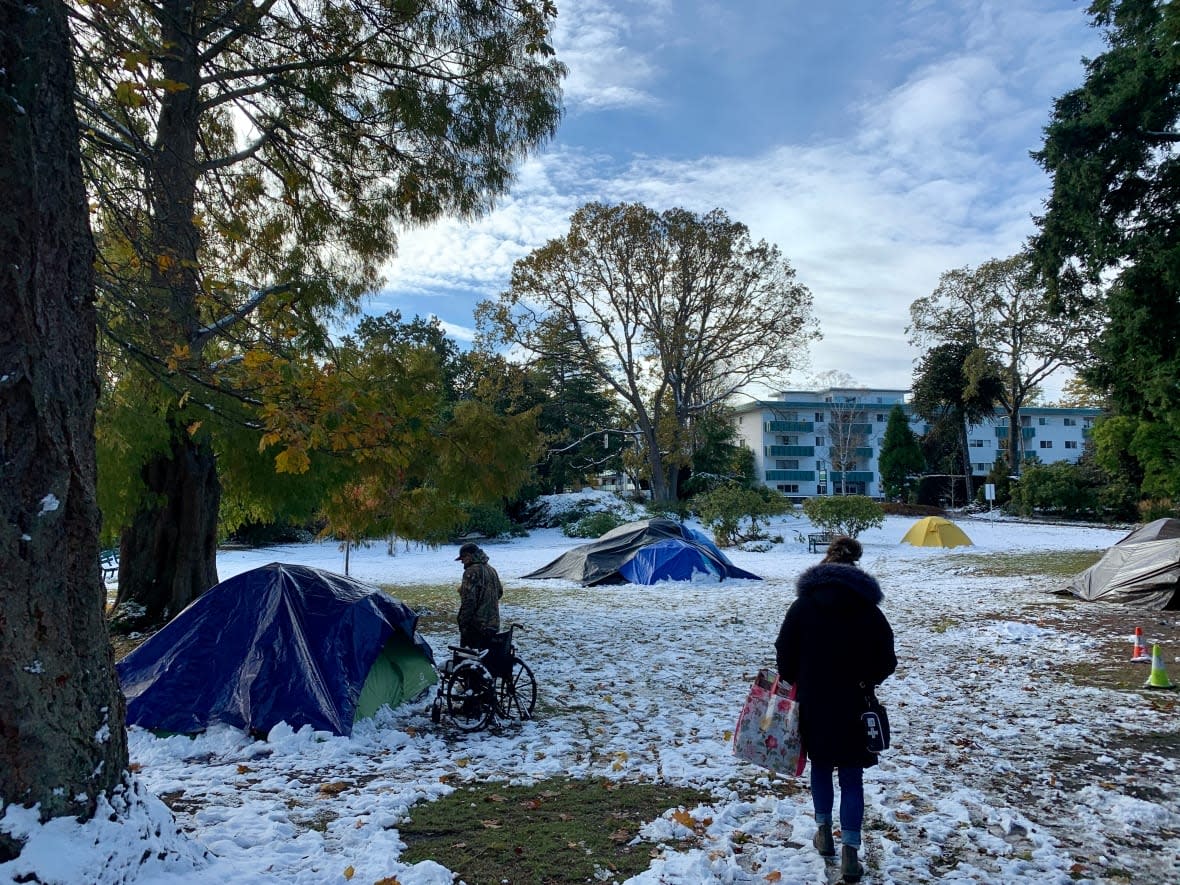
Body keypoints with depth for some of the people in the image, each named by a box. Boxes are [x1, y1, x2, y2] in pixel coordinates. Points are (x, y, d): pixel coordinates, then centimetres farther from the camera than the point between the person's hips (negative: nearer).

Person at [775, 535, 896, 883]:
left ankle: (824, 832, 30)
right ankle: (850, 852, 3)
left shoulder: (802, 606, -7)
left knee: (821, 767, 21)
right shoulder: (868, 609, -7)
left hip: (813, 704, 1)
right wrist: (863, 681, 12)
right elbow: (886, 661, -5)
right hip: (853, 707, 0)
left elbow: (785, 655, -6)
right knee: (852, 777, 8)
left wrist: (794, 683, 12)